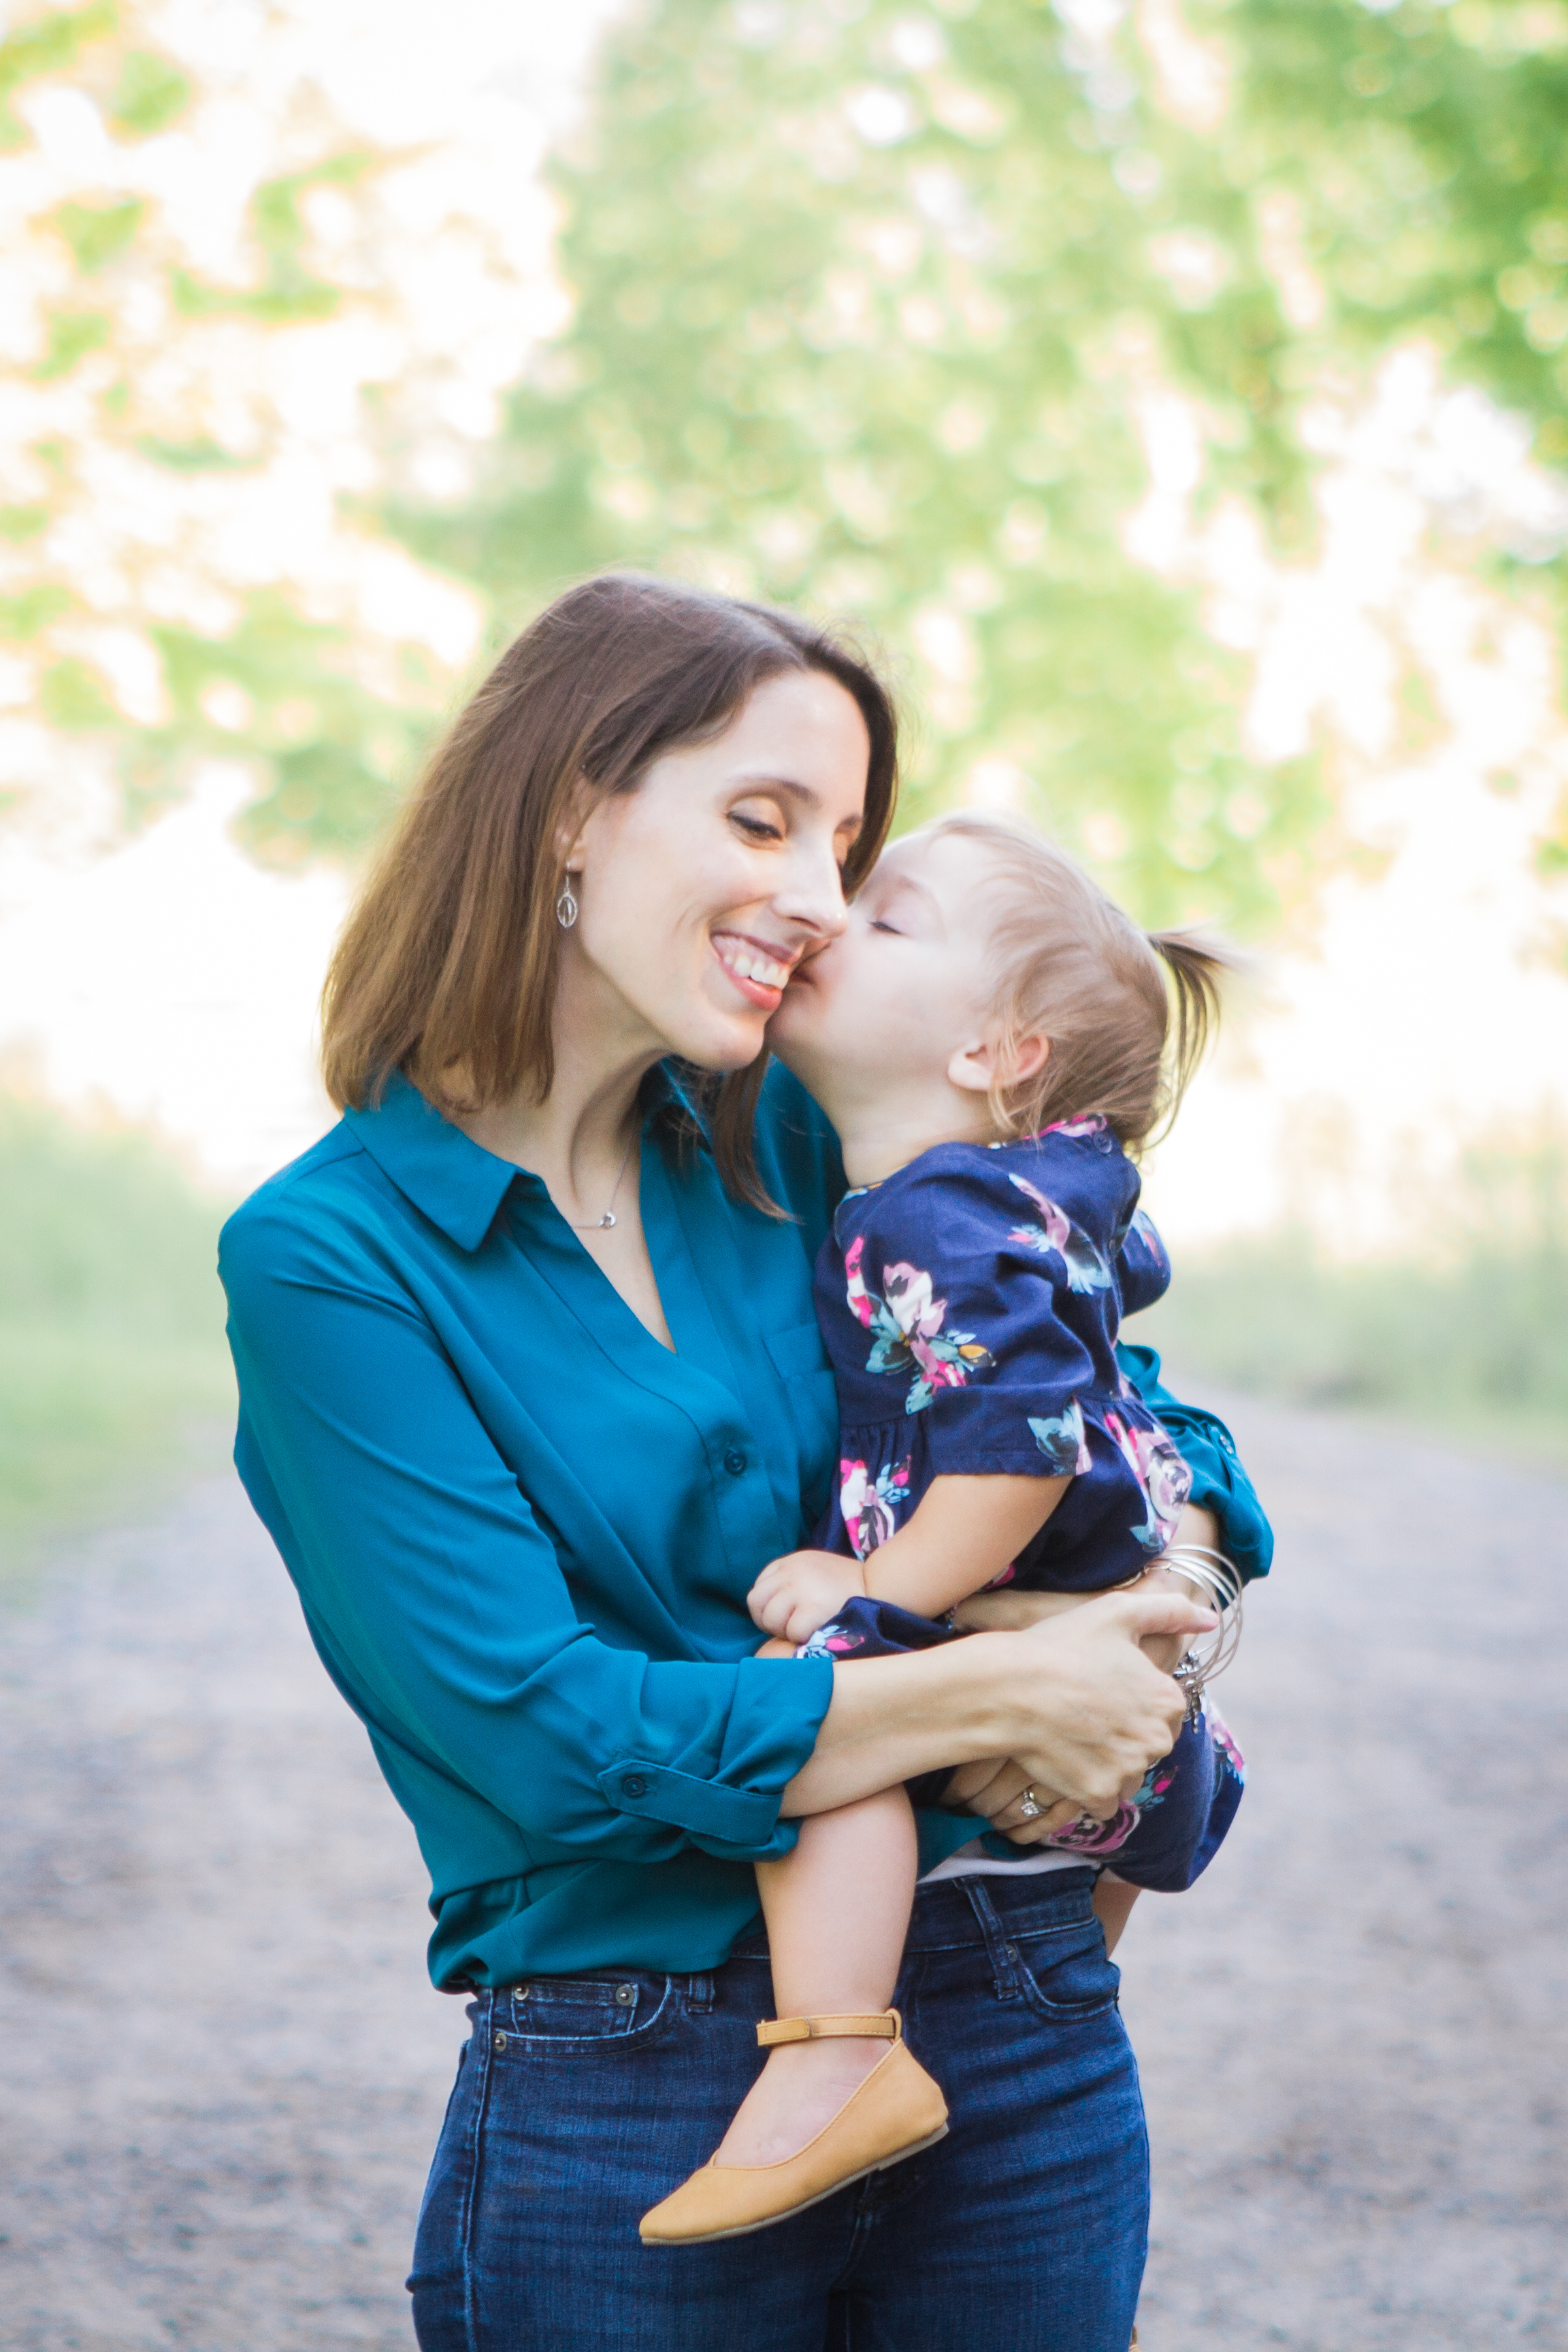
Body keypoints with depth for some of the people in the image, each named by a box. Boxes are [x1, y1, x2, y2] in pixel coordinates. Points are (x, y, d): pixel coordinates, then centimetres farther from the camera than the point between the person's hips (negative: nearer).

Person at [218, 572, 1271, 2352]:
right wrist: (1004, 1690, -13)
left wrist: (1160, 1588, -8)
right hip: (632, 2115, -4)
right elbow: (546, 1726, -16)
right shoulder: (324, 1254, -9)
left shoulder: (803, 1147, 5)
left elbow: (1129, 1405, 14)